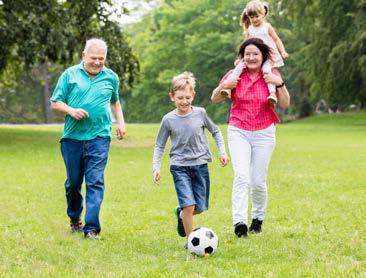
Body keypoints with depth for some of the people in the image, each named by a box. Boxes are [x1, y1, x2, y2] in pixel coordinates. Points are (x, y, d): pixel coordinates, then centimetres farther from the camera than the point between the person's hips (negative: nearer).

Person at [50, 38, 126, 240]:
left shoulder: (111, 77, 8)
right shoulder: (70, 75, 2)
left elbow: (115, 102, 26)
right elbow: (55, 102, 4)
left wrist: (120, 122, 11)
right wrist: (71, 110, -14)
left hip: (99, 137, 0)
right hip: (72, 137, 0)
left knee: (95, 181, -10)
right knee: (73, 181, 11)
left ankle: (92, 227, -11)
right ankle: (74, 218, 33)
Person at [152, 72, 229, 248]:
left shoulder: (200, 113, -3)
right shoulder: (168, 120, -5)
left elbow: (215, 132, 13)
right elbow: (159, 145, 4)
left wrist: (222, 152, 6)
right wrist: (156, 167, -6)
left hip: (200, 165, 2)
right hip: (179, 167, -2)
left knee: (200, 207, 8)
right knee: (189, 204, -17)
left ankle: (181, 214, 40)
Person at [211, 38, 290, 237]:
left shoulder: (271, 75, 1)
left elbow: (285, 104, -4)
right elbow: (215, 100, 7)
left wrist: (279, 84, -18)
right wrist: (223, 86, -13)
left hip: (264, 133, 1)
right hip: (238, 132, 0)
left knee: (258, 181, 2)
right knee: (241, 176, -16)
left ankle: (258, 219, 25)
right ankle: (239, 222, -23)